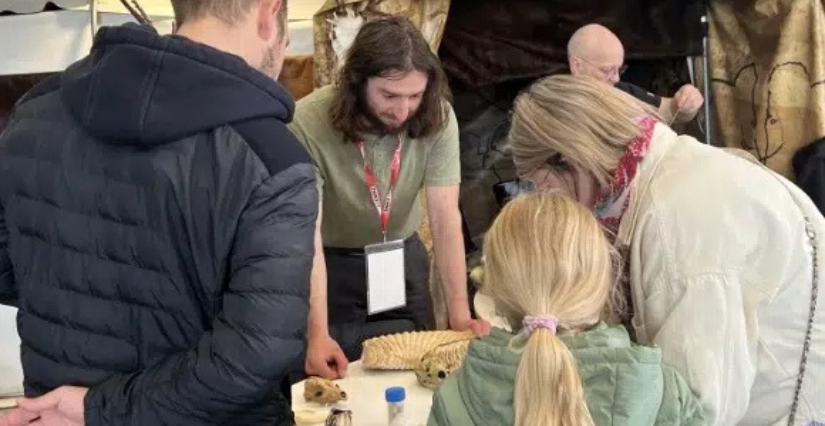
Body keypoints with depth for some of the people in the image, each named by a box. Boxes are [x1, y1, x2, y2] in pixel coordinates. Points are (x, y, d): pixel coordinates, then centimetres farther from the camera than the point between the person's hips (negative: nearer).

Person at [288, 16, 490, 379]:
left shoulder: (437, 117, -22)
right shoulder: (308, 123, -31)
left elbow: (445, 217, -22)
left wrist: (460, 315, -28)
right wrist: (318, 335, -38)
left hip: (403, 257, 3)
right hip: (332, 263, -2)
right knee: (330, 378, 8)